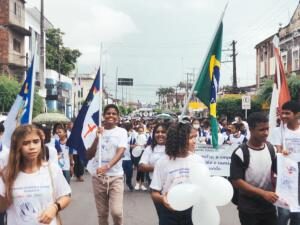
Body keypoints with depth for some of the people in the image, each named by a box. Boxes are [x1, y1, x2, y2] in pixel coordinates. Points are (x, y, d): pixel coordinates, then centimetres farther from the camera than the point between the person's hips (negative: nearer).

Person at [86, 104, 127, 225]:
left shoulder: (121, 131, -1)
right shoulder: (97, 131, 3)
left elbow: (120, 152, -16)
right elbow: (89, 156, 0)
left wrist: (107, 167, -32)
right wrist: (97, 138, -12)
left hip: (115, 176, -2)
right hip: (98, 176, 2)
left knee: (116, 211, -13)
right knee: (102, 213, 10)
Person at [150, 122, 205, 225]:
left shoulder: (198, 160, 0)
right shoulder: (162, 162, -6)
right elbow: (154, 193, -3)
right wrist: (162, 199, -24)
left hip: (192, 212, 2)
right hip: (169, 213, -2)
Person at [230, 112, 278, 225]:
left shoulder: (270, 149, 1)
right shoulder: (240, 153, -15)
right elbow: (236, 181, -17)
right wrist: (263, 193, -21)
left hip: (269, 206, 5)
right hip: (248, 209, -4)